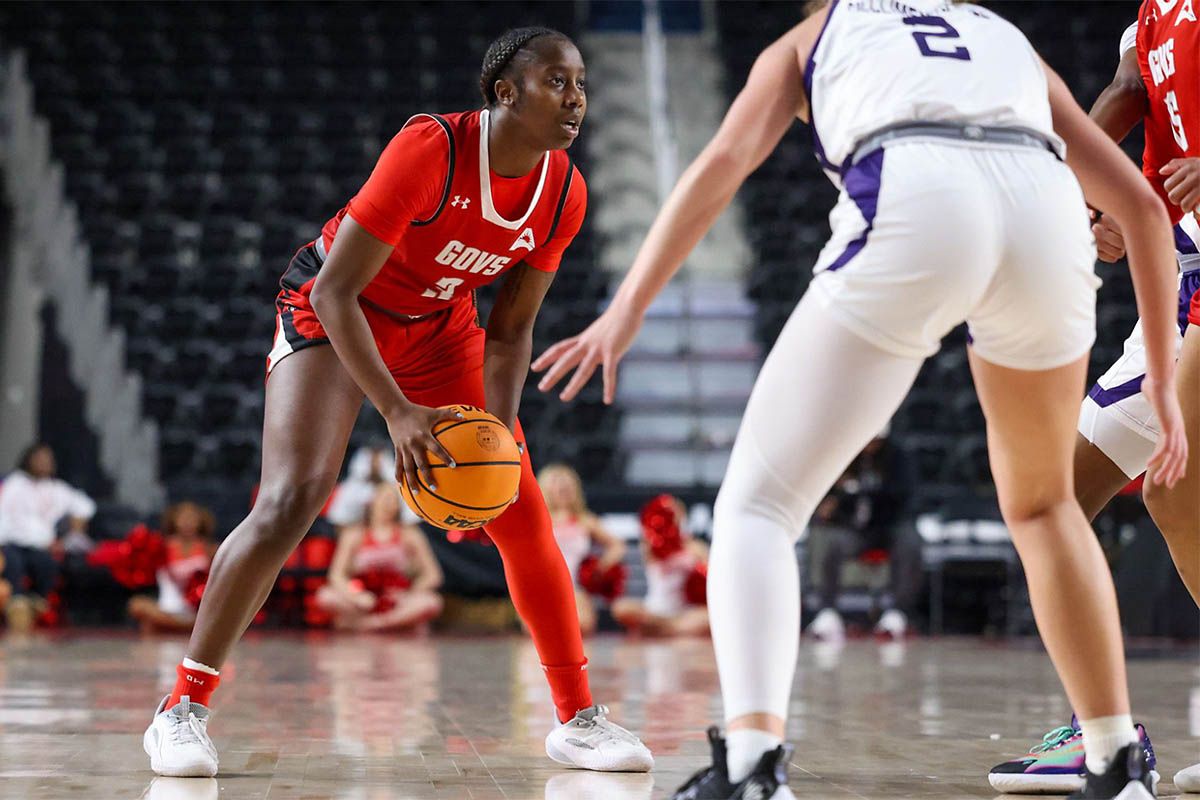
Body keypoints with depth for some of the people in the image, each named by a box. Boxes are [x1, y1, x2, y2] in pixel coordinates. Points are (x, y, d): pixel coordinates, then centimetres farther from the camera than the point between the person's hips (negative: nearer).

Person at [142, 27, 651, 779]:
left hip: (439, 326, 6)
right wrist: (398, 412, -38)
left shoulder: (565, 194, -14)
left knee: (524, 516, -2)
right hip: (332, 313, -5)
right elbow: (333, 290, -30)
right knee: (292, 501, -21)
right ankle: (183, 710, -10)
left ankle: (579, 718, 11)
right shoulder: (430, 149, -32)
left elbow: (511, 328, -3)